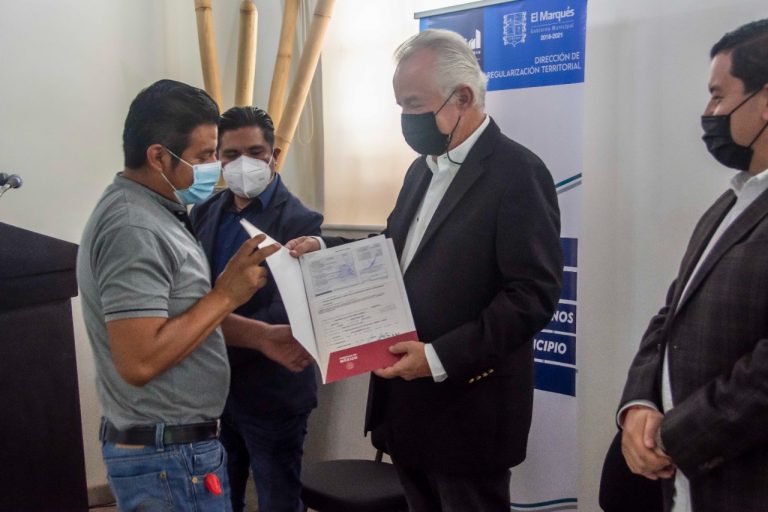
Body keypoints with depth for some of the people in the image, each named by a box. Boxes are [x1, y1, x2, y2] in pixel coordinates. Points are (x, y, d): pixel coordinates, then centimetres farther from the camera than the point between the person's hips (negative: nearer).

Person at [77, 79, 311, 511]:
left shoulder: (156, 212, 9)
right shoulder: (133, 229, -23)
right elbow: (139, 362, -29)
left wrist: (259, 335, 4)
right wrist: (228, 293, -23)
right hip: (168, 459, -10)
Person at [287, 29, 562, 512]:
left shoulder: (518, 172, -14)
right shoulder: (423, 169, 13)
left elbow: (534, 293, -20)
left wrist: (440, 357, -24)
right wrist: (326, 248, 5)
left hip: (467, 407, -8)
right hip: (408, 401, 8)